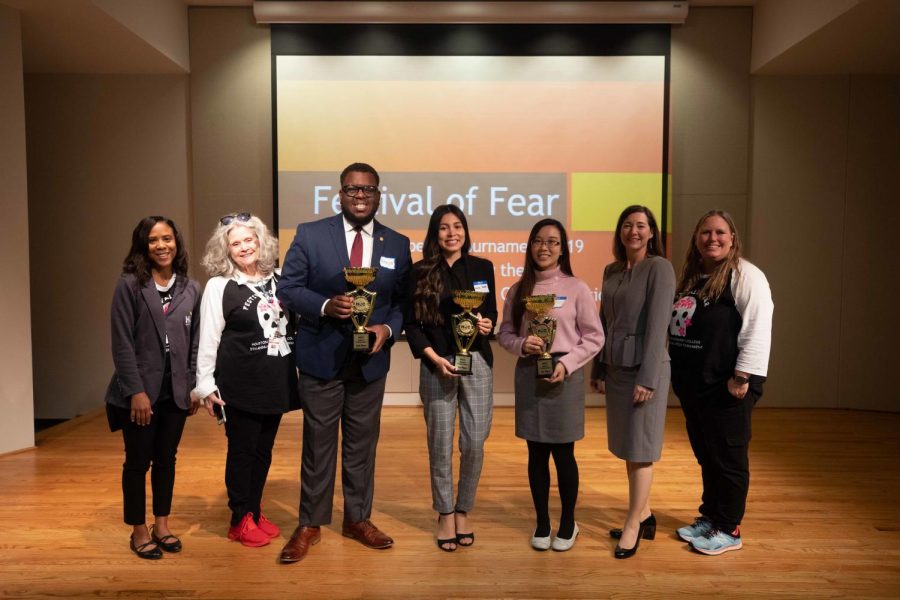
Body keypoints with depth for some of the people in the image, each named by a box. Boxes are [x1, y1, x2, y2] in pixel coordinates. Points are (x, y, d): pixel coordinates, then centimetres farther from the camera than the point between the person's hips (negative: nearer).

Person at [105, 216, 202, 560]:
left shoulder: (191, 289, 5)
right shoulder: (129, 285, -6)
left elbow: (195, 343, 7)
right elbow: (122, 343, -10)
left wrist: (194, 387, 3)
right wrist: (136, 391, -15)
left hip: (175, 391, 3)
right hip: (140, 390, -3)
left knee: (166, 459, 13)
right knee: (138, 461, 8)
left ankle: (162, 525, 28)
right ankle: (139, 531, 24)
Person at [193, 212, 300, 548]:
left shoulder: (278, 280, 6)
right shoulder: (219, 286, -6)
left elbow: (293, 324, 11)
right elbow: (208, 339, -6)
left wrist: (295, 372, 8)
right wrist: (206, 385, -10)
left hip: (276, 380, 5)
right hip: (240, 384, -4)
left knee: (264, 450, 14)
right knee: (242, 450, 6)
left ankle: (256, 512, 29)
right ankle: (241, 520, 21)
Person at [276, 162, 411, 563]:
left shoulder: (397, 243, 4)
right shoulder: (310, 234, -4)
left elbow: (404, 301, 6)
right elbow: (287, 289, -5)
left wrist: (389, 328, -13)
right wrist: (325, 305, -22)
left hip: (371, 360, 3)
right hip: (321, 357, -2)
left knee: (363, 443, 14)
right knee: (318, 442, 9)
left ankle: (358, 519, 32)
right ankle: (310, 524, 26)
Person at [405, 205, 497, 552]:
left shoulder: (482, 268, 8)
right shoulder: (420, 272, 2)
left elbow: (492, 313, 13)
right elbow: (412, 323, 0)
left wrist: (487, 325, -10)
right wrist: (435, 359, -11)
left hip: (477, 362, 2)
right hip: (437, 365, -1)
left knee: (475, 443, 2)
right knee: (440, 443, 5)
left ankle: (463, 511, 22)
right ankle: (445, 514, 23)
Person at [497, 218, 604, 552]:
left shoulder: (576, 288, -3)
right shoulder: (519, 289, 6)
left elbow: (594, 337, -3)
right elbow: (504, 332, 8)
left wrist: (566, 364, -15)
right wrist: (521, 344, -13)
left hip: (564, 375, -2)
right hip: (528, 374, 3)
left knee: (563, 453, 6)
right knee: (536, 454, 10)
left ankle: (568, 523, 26)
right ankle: (542, 522, 27)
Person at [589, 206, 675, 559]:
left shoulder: (659, 268, -9)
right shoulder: (611, 271, 11)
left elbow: (658, 325, -15)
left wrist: (648, 379, -19)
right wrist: (598, 370, 12)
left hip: (645, 367, -6)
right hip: (615, 368, 7)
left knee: (640, 449, 2)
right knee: (627, 447, 12)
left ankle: (633, 526, 12)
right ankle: (645, 516, 27)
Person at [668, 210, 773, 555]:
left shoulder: (745, 276, -10)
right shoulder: (690, 277, 14)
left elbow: (757, 329, -18)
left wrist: (743, 376, -21)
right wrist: (676, 371, 16)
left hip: (725, 386, -8)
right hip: (692, 384, 8)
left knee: (728, 458, 4)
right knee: (705, 455, 18)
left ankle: (728, 530, 18)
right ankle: (709, 517, 32)